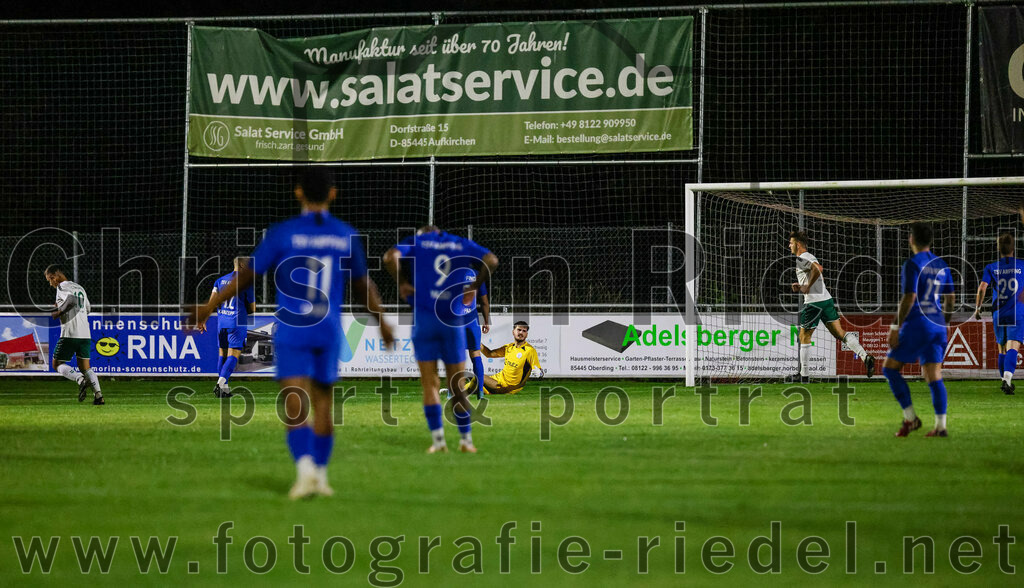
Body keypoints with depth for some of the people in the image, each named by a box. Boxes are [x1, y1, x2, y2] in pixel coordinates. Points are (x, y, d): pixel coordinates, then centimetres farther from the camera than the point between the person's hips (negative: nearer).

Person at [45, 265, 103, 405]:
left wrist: (59, 312, -10)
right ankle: (98, 394, -8)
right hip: (85, 334, 7)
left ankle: (80, 379, -20)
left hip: (69, 334, -7)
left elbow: (71, 300, -23)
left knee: (57, 364, 4)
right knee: (85, 367, 11)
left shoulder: (62, 287, -4)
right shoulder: (80, 288, 21)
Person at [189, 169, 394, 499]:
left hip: (291, 332, -3)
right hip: (329, 332, 3)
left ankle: (305, 469, -27)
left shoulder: (283, 234, -6)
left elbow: (246, 276, -2)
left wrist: (209, 307, 8)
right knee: (323, 404, 15)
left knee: (295, 407, -9)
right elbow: (363, 287, 15)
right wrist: (383, 323, 31)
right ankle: (320, 474, 20)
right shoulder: (346, 237, 4)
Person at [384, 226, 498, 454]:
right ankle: (466, 439, 13)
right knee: (457, 385, 11)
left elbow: (390, 257, -10)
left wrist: (402, 282, 1)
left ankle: (438, 439, -7)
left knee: (429, 383, 2)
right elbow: (491, 260, 0)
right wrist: (474, 287, 9)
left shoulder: (415, 242, 10)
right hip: (454, 321, 2)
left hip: (425, 316, -1)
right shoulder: (461, 244, 14)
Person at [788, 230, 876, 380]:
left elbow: (818, 269, -28)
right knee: (839, 333, 2)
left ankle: (804, 376, 7)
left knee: (804, 338, 4)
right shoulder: (810, 257, 21)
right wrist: (800, 287, 17)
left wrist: (807, 287, -18)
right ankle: (865, 356, -16)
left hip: (814, 302, -8)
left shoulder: (800, 259, -10)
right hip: (827, 299, 8)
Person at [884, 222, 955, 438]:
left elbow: (909, 298, -16)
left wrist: (896, 327, -13)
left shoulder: (912, 264, -9)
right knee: (934, 377, 3)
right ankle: (940, 426, -9)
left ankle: (910, 418, -1)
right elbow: (949, 300, 17)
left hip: (916, 325, -7)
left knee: (890, 368, 5)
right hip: (937, 327, 7)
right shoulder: (942, 265, 13)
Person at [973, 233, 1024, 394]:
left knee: (1002, 349, 17)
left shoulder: (991, 268, 2)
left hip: (998, 314, 2)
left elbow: (982, 288, -8)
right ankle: (1007, 379, -31)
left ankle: (1005, 380, 26)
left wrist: (977, 307, 1)